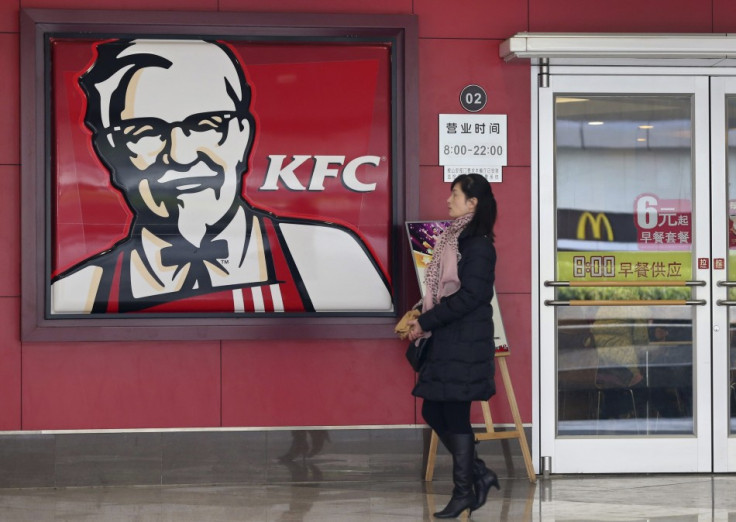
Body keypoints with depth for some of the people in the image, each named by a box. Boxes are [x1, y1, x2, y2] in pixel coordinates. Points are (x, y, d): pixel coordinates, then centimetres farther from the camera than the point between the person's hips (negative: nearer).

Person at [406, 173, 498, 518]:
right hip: (446, 340, 9)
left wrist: (426, 322, -15)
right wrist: (422, 317, 3)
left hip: (465, 342, -9)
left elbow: (468, 296, -19)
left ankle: (464, 491, 7)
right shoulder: (454, 239, 14)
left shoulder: (478, 244, -13)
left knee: (455, 415, -3)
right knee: (434, 412, 10)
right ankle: (479, 474, 20)